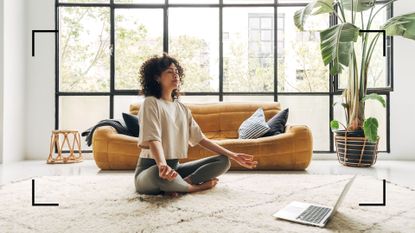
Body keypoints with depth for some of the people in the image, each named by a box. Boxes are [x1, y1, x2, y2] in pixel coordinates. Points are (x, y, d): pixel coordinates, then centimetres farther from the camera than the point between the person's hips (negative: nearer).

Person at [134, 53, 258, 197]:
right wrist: (162, 165, -45)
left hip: (175, 166, 7)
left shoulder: (182, 108, 11)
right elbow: (153, 140, -24)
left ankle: (179, 185, -21)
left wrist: (233, 155, 5)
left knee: (224, 161, -4)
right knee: (162, 174, -43)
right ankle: (196, 186, -13)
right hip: (151, 169, -7)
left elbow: (200, 138, 10)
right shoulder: (151, 103, -10)